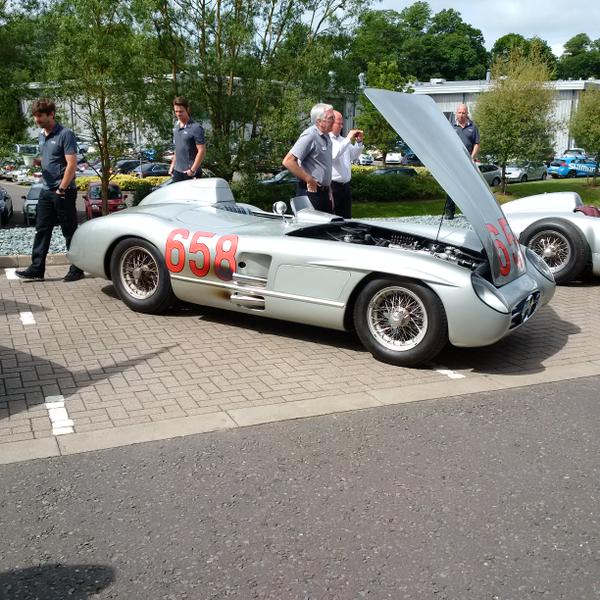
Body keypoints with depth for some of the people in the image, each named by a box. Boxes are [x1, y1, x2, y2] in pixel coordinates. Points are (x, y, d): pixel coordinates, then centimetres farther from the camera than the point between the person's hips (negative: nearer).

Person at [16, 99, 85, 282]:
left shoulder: (65, 134, -12)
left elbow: (72, 164, -17)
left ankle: (77, 269, 10)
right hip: (46, 191, 8)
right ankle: (36, 269, 8)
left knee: (70, 232, 1)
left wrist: (61, 189, -18)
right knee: (41, 231, 6)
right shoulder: (41, 136, 13)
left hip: (63, 192, -8)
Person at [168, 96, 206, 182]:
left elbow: (201, 151, -17)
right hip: (177, 171, 8)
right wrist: (173, 164, 18)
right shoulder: (176, 126, 12)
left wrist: (192, 170, -19)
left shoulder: (196, 128, -14)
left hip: (190, 173, -8)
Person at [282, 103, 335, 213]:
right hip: (311, 192, -9)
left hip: (324, 192, 9)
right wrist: (309, 180, -19)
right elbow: (288, 161, -23)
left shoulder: (326, 137, 14)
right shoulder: (310, 135, -15)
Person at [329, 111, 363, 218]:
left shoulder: (343, 140, 17)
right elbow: (333, 155, -24)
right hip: (332, 185, -8)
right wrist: (348, 139, -19)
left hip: (345, 185, 8)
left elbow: (354, 156, 26)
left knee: (346, 217, 12)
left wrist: (359, 142, 9)